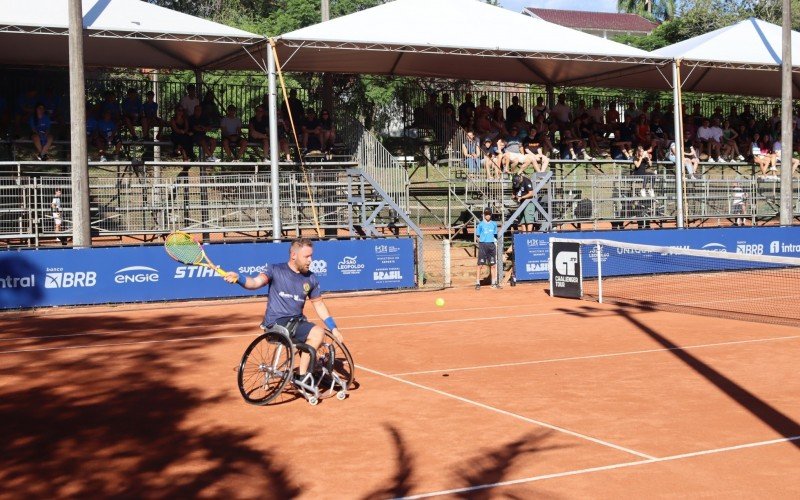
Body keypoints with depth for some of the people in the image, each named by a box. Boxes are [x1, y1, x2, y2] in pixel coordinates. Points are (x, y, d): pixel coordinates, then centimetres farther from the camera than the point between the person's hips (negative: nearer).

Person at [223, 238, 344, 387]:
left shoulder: (311, 278, 11)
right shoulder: (276, 270, -2)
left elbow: (319, 304, 17)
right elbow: (256, 282, -17)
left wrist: (333, 328, 10)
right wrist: (238, 278, -38)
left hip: (297, 321, 6)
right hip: (276, 323, -6)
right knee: (318, 333, -23)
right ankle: (301, 375, -12)